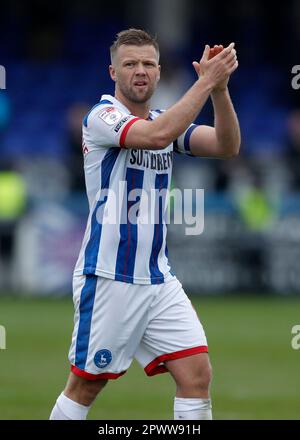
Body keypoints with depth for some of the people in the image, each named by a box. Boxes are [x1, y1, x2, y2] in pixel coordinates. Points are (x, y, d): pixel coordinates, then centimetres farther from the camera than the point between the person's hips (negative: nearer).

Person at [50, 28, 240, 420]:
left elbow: (227, 146, -3)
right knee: (86, 386, 2)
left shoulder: (168, 121, 12)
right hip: (108, 279, -6)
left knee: (197, 374, -5)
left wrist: (220, 87, -17)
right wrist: (205, 81, -26)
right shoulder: (102, 116, -10)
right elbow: (157, 135, -29)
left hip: (158, 278, 6)